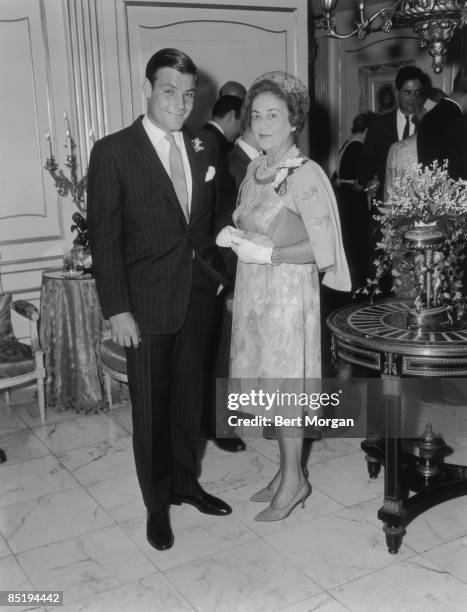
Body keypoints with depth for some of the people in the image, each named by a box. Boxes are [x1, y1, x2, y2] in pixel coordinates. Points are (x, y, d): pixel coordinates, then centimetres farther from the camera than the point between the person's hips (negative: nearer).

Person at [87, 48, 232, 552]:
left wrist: (219, 273, 5)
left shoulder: (202, 150, 7)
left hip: (198, 297, 5)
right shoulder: (113, 151, -9)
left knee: (189, 397, 17)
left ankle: (185, 482, 37)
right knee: (151, 408, 7)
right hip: (147, 303, -5)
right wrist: (117, 310, -14)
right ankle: (157, 502, 26)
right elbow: (104, 239, -11)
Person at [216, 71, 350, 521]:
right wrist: (234, 237, -2)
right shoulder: (256, 168, 8)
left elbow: (321, 246, -19)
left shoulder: (304, 174, -16)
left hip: (287, 290, -7)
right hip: (253, 288, 8)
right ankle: (286, 471, 30)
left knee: (282, 386, 3)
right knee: (270, 385, 14)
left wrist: (266, 254, -20)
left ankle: (294, 480, 21)